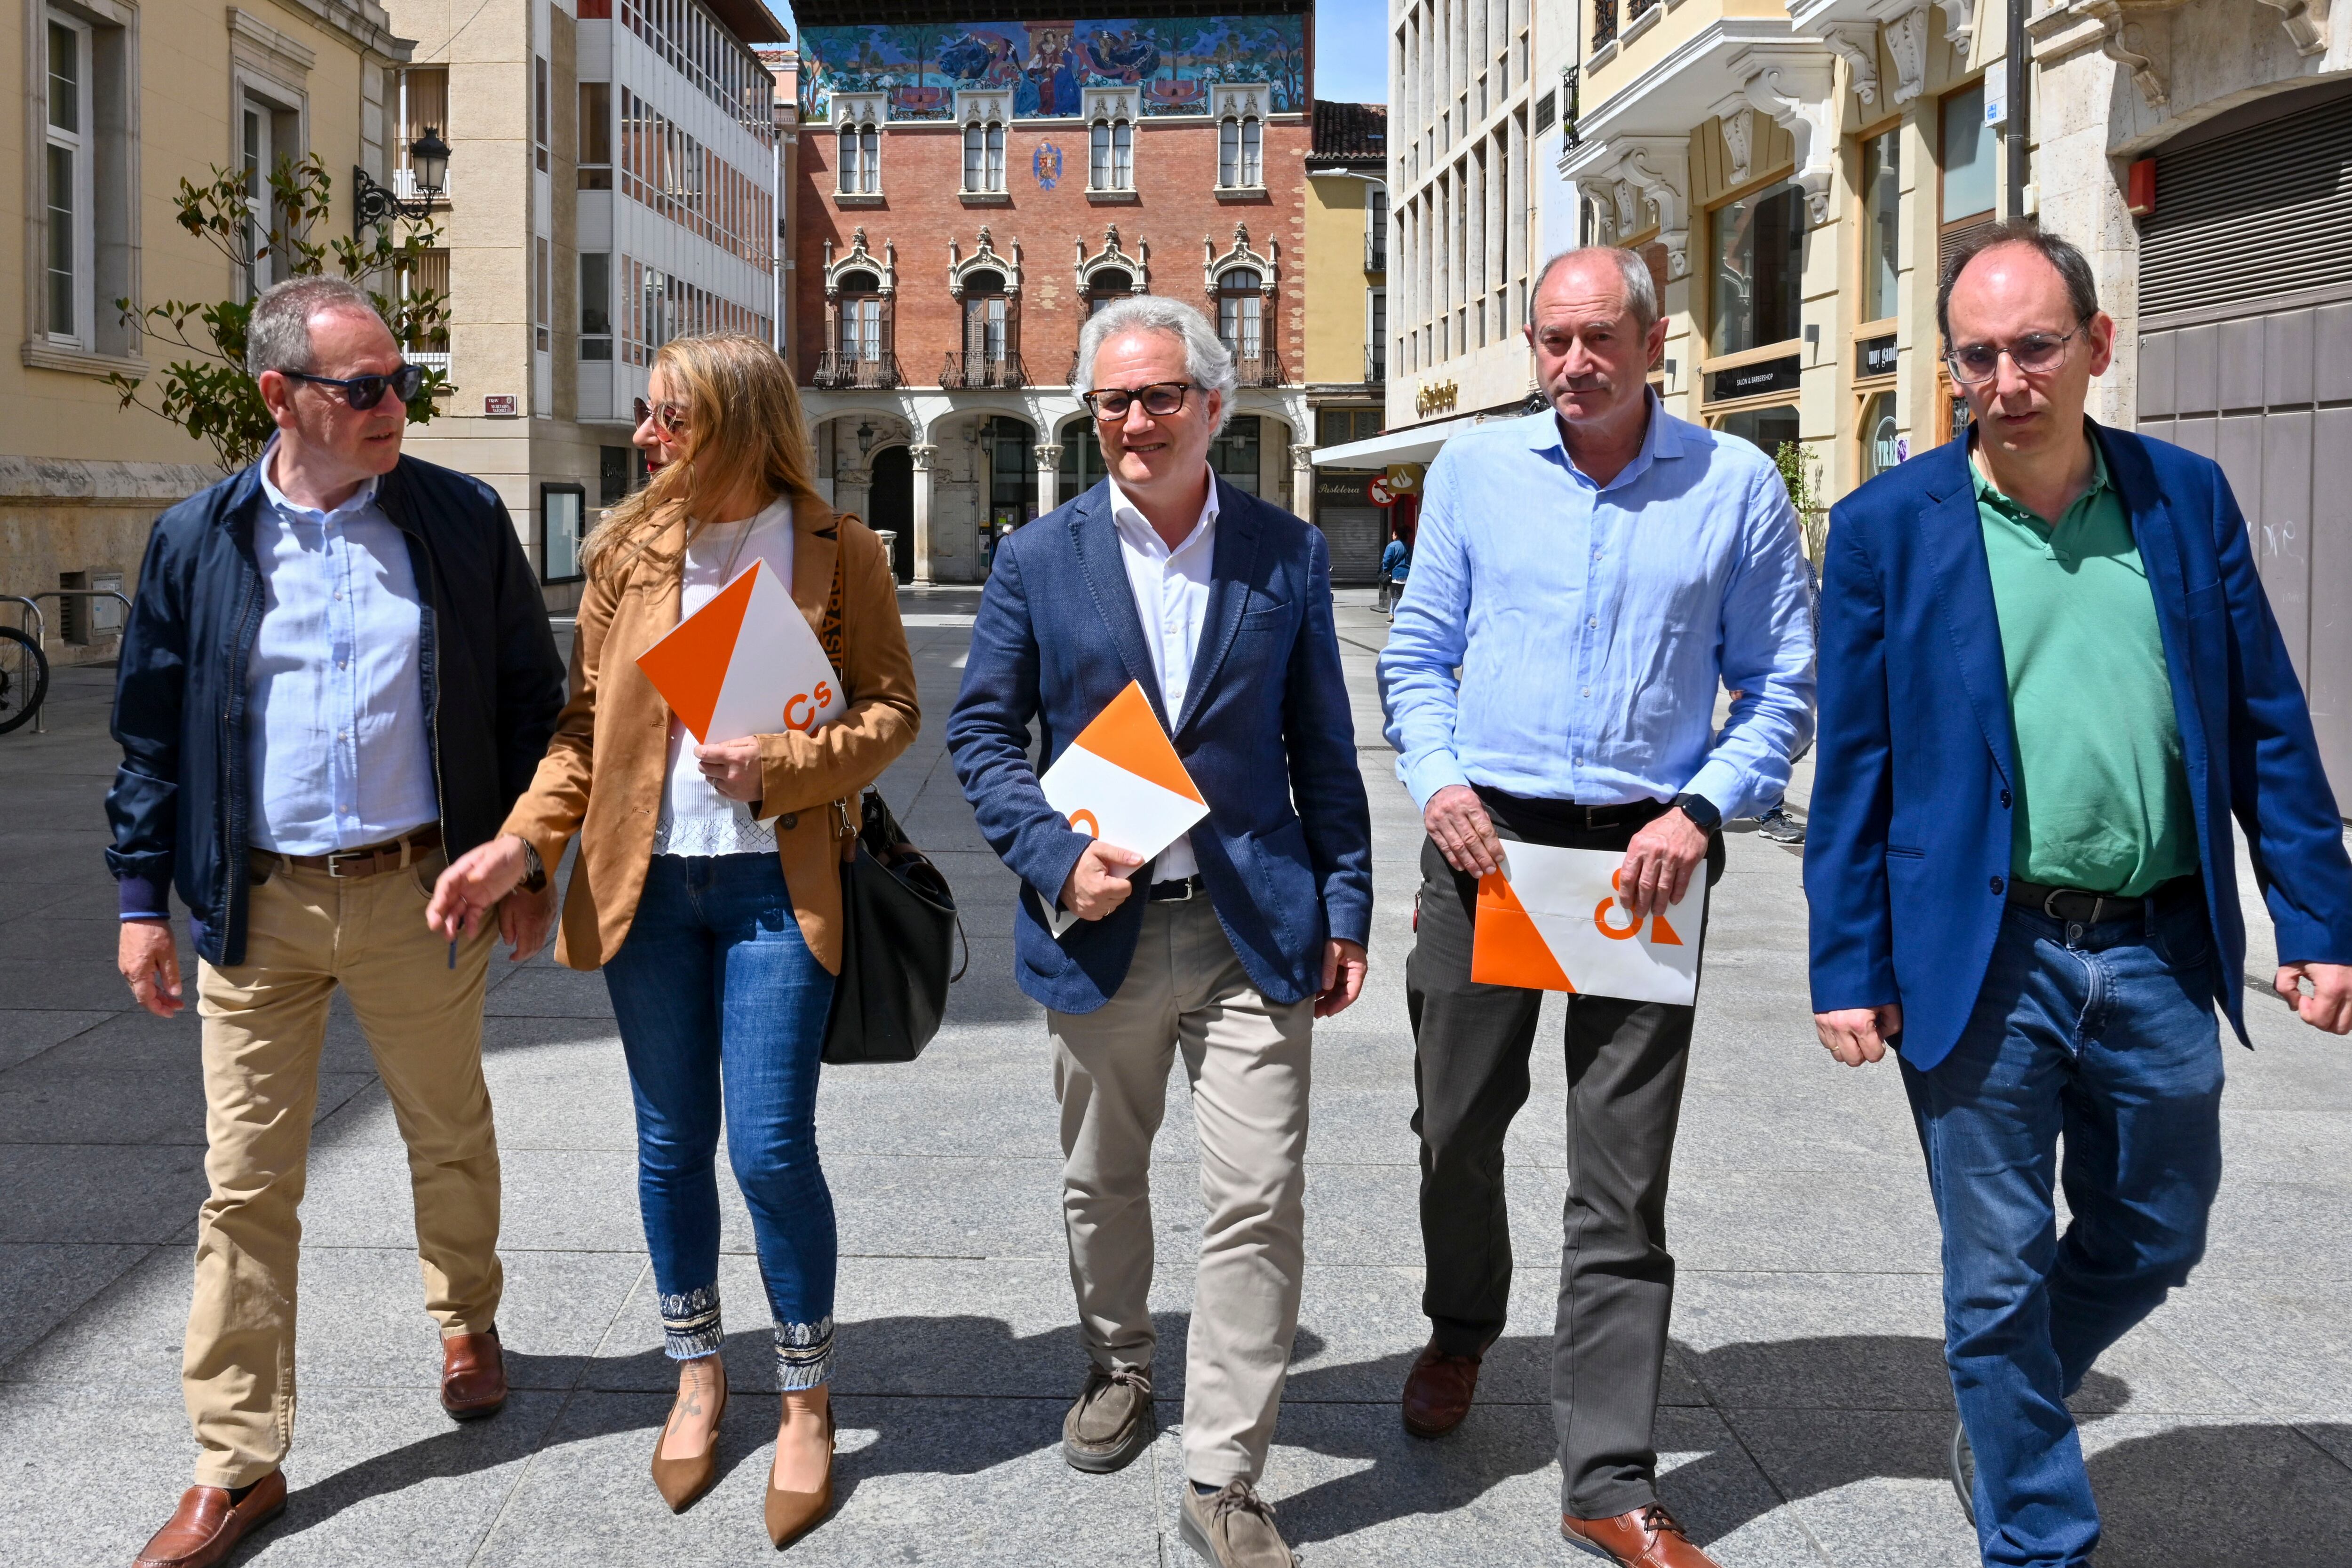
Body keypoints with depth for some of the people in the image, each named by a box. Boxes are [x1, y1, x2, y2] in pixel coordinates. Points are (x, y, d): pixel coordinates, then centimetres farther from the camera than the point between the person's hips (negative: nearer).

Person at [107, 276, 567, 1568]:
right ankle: (237, 1463, 15)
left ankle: (466, 1318, 44)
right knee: (245, 1183, 4)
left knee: (449, 1134, 16)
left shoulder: (463, 521, -1)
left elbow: (530, 699, 4)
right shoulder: (197, 542, 1)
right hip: (257, 906, 1)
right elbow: (152, 734, 7)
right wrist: (143, 898, 4)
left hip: (421, 895, 0)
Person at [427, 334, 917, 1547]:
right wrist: (521, 843, -5)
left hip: (775, 883, -3)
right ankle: (698, 1375, 32)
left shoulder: (838, 551, -3)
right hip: (646, 880, 3)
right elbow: (588, 718, 7)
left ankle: (807, 1402, 15)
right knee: (671, 1143, 11)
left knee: (771, 1149, -6)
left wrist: (781, 767, -17)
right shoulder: (629, 548, 5)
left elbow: (891, 709, -1)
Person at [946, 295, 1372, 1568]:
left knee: (1257, 1204, -3)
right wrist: (1057, 857, -12)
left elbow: (1321, 747, 7)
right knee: (1102, 1182, 17)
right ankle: (1117, 1366, 44)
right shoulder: (1039, 559, 1)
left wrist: (1345, 906, 4)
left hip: (1253, 928, 0)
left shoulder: (1287, 554, 3)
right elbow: (981, 733, 3)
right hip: (1101, 928, 1)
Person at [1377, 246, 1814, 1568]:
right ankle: (1462, 1332, 44)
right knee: (1458, 1124, 14)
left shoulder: (1738, 485, 2)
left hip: (1644, 852, -2)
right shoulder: (1475, 467, 7)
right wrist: (1438, 780, -6)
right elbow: (1418, 654, 11)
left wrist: (1700, 813, -11)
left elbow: (1782, 686, 4)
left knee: (1623, 1178, 0)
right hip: (1485, 838, 2)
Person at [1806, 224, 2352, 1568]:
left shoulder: (2187, 498, 4)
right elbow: (1854, 767, -2)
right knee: (1999, 1278, 6)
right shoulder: (1889, 526, -3)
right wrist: (1849, 968, -6)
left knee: (2153, 1241, 18)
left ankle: (2008, 1416, 45)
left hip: (2159, 953, 3)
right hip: (1981, 962, -3)